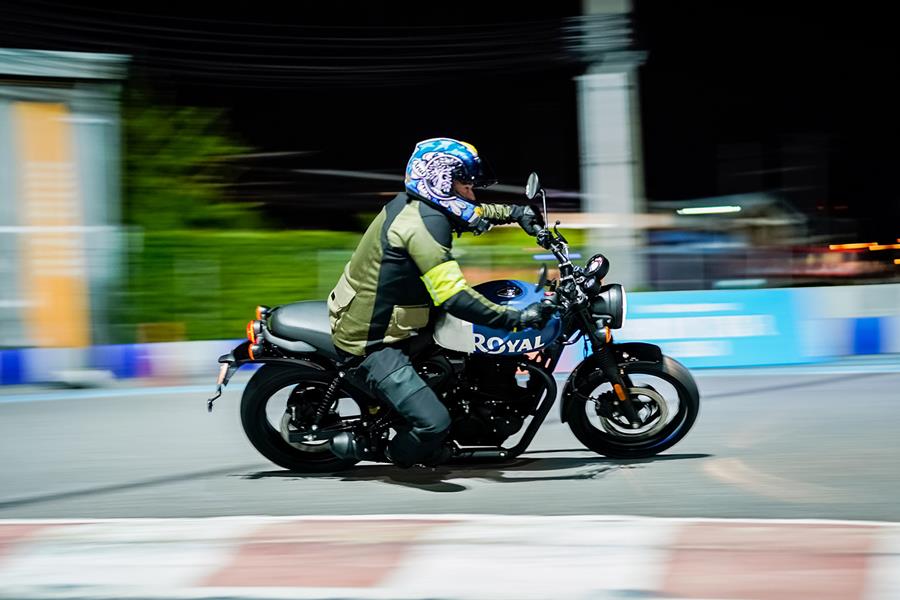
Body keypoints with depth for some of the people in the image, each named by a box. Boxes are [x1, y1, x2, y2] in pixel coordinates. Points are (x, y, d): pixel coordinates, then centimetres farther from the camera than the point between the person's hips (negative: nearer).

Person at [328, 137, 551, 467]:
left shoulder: (411, 202, 5)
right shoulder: (426, 223, -24)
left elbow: (469, 212, 27)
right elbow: (453, 297, -33)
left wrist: (515, 213, 21)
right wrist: (516, 319, -32)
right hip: (370, 344, -10)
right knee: (434, 423, -23)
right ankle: (361, 444, 7)